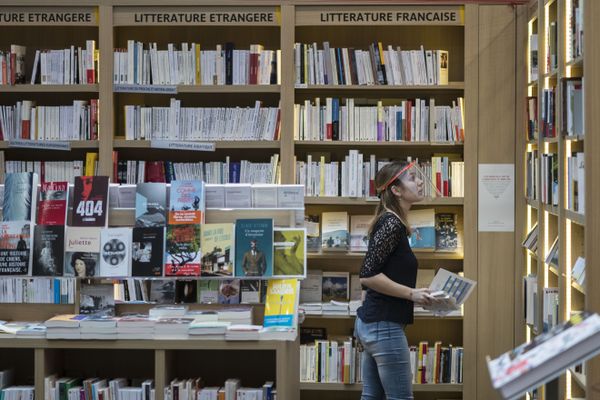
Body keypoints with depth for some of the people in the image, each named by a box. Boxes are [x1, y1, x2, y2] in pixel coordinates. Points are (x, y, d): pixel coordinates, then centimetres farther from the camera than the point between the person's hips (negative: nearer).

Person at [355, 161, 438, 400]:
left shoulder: (390, 222, 14)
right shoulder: (392, 224, -15)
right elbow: (368, 275, -21)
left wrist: (417, 296, 15)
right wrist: (411, 294, -17)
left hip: (370, 323, 10)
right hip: (384, 326, -10)